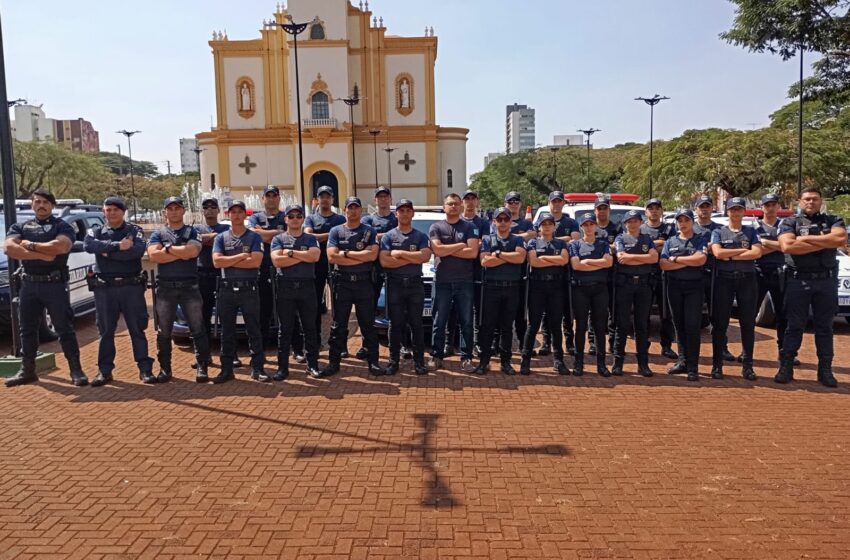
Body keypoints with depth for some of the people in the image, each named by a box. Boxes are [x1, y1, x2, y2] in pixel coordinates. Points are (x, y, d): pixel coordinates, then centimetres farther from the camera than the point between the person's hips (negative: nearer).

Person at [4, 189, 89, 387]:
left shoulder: (62, 226, 1)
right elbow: (9, 248, -8)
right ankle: (27, 370, 24)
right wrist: (42, 254, -17)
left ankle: (76, 371, 3)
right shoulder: (20, 227, 11)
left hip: (55, 284, -4)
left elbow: (61, 247, -20)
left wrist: (30, 246, -10)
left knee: (65, 329, -2)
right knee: (27, 329, 12)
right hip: (29, 284, 4)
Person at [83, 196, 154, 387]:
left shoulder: (135, 231, 5)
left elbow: (138, 250, -16)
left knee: (137, 329, 2)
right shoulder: (96, 231, 10)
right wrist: (118, 246, -20)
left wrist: (108, 252, -12)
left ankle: (145, 368, 8)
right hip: (104, 288, 2)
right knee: (105, 331, 7)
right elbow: (88, 245, -13)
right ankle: (105, 371, 15)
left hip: (131, 286, -2)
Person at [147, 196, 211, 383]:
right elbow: (154, 256, -9)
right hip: (165, 287, 1)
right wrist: (182, 253, -11)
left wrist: (168, 248, -5)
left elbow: (193, 251, -13)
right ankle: (165, 369, 15)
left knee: (198, 329, -3)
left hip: (189, 286, -1)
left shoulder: (192, 232, 7)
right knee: (163, 332, 6)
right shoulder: (158, 234, 10)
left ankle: (201, 367, 3)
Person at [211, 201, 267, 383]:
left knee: (254, 330, 0)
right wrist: (241, 256, -8)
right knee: (227, 331, 7)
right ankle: (226, 369, 13)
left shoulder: (254, 237, 5)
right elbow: (216, 262, -4)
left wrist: (228, 262, -7)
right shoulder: (221, 238, 11)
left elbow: (256, 261, -11)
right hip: (226, 289, 2)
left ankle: (257, 368, 5)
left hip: (249, 288, -2)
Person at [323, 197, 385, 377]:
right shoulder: (336, 231, 6)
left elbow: (372, 255, -10)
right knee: (338, 325, 6)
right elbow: (332, 257, -7)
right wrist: (361, 258, -10)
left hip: (364, 282, 0)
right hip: (342, 282, 0)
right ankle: (334, 361, 13)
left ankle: (373, 362, 11)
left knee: (368, 324, 5)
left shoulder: (370, 231, 5)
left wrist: (345, 253, -9)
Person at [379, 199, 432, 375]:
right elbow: (384, 261, -10)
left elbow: (425, 257, -12)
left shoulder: (421, 236, 6)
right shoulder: (388, 236, 4)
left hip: (415, 284, 0)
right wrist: (413, 258, -10)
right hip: (395, 284, 0)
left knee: (416, 324, 4)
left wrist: (400, 253, -11)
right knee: (396, 324, 4)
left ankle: (419, 361, 10)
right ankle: (394, 360, 11)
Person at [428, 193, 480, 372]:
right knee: (439, 322, 5)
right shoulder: (436, 227, 6)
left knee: (466, 322, 3)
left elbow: (473, 252, -8)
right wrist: (462, 245, -6)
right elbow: (437, 250, -10)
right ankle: (436, 356, 12)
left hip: (465, 281, 0)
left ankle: (466, 357, 9)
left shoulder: (469, 227, 6)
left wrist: (447, 250, -8)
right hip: (442, 281, 0)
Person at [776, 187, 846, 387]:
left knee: (824, 326, 8)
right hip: (798, 280, -2)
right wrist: (824, 243, -10)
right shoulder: (789, 222, 6)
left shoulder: (833, 221, 10)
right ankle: (786, 367, 8)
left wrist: (805, 238, -10)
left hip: (826, 280, 2)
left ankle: (825, 370, 15)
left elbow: (841, 239, -11)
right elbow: (787, 246, -13)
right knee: (794, 326, 3)